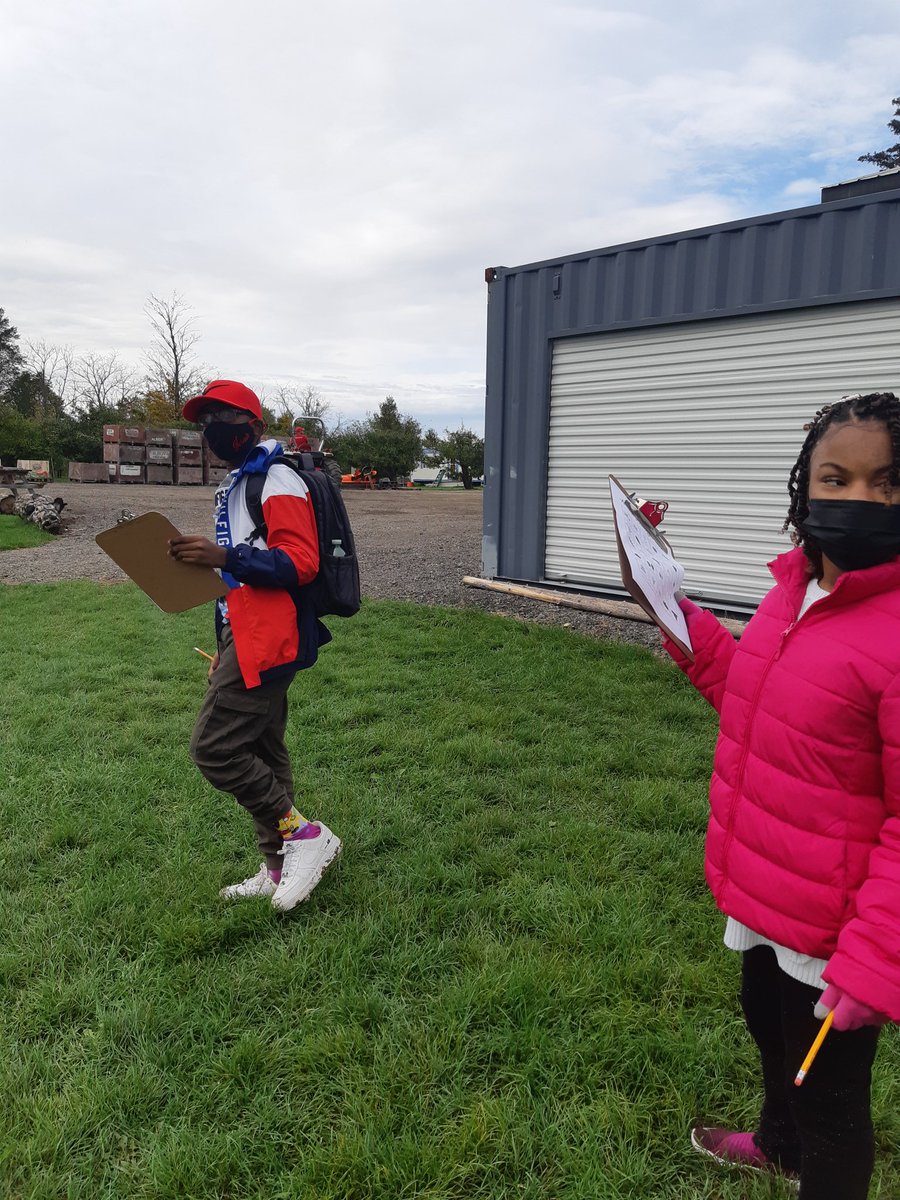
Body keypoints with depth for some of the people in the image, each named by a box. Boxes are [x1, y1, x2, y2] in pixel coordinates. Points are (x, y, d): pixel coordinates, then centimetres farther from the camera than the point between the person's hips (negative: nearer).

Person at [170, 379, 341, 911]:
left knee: (214, 747, -11)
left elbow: (301, 562, -20)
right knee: (262, 752, 12)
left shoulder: (278, 481, -10)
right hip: (247, 637, 10)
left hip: (267, 641, -10)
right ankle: (280, 871, 23)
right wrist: (225, 649, 24)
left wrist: (225, 557, -27)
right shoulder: (238, 482, 21)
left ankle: (303, 834, 1)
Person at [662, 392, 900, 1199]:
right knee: (769, 1029, 32)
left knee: (828, 1090, 15)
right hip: (766, 896, 9)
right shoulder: (797, 589, -1)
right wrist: (687, 630, 2)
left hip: (834, 929, -9)